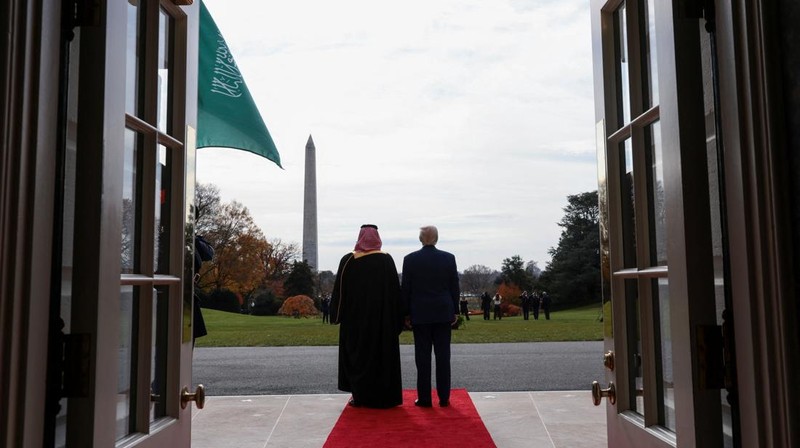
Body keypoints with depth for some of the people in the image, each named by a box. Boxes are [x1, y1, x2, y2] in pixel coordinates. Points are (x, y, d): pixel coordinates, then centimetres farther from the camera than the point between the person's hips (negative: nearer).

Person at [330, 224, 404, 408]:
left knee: (358, 354, 10)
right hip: (383, 317, 1)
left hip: (355, 317, 0)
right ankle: (383, 396, 12)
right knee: (382, 354, 9)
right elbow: (395, 290, -3)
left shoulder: (348, 260, -5)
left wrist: (337, 315, 6)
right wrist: (398, 317, 2)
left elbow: (339, 290, -3)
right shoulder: (386, 260, -4)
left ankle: (360, 396, 9)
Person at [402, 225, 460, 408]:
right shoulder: (449, 258, -1)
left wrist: (406, 312, 6)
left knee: (422, 356, 3)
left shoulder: (410, 259, -4)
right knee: (443, 355, 5)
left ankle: (424, 398, 6)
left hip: (420, 314, -1)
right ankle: (444, 397, 8)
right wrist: (455, 311, 11)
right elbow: (454, 287, 3)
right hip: (443, 313, 1)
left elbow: (406, 288, -1)